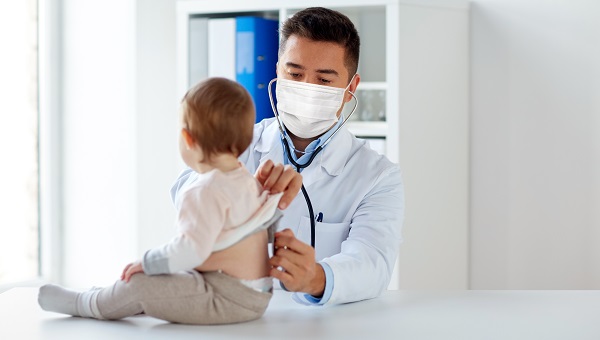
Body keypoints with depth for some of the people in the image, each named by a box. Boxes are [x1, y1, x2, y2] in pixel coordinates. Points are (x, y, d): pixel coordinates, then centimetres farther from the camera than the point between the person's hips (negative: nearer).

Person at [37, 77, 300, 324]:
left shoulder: (205, 191, -20)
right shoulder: (247, 180, 12)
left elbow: (191, 249, -26)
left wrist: (147, 263, -17)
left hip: (227, 299, -11)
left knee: (137, 285, -10)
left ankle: (82, 304, 11)